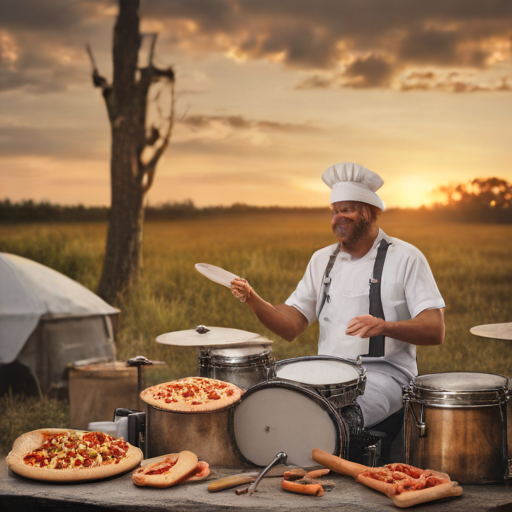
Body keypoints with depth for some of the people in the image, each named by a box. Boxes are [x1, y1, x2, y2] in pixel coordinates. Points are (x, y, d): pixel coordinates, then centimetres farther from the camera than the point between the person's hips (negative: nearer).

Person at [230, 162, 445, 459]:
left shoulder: (405, 258, -1)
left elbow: (436, 331, -9)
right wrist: (254, 300, -9)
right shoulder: (323, 259, 16)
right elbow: (291, 326, 10)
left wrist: (384, 326, -26)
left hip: (384, 374, -5)